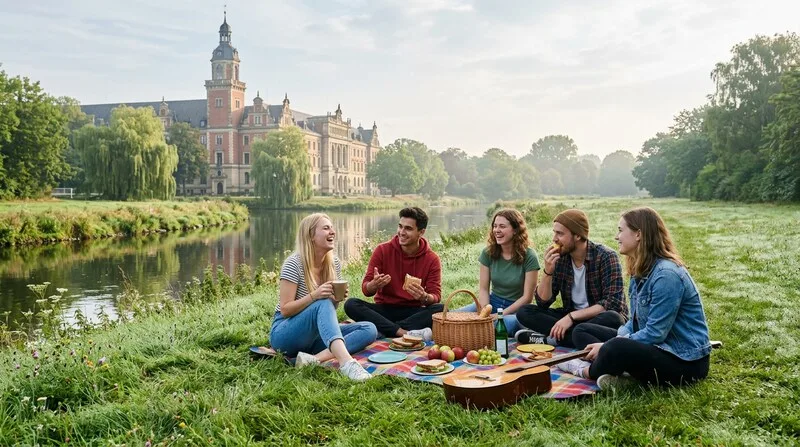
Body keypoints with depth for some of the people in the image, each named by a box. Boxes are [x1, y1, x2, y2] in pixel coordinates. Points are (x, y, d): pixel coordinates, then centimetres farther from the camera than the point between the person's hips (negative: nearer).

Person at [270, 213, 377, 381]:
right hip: (285, 335, -7)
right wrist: (314, 295, -30)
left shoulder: (334, 263, 4)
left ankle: (315, 358, -34)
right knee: (322, 304, -35)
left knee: (369, 330, -15)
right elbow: (285, 310, -16)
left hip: (316, 334, 7)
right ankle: (346, 361, -55)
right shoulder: (294, 263, -14)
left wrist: (337, 298, -12)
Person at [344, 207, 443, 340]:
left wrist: (425, 297, -31)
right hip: (384, 310, 1)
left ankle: (384, 330, -33)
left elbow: (436, 296, -6)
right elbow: (366, 290, -5)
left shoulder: (432, 259, -3)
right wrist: (374, 285, -30)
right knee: (351, 304, -26)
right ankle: (406, 333, -39)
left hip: (413, 312, -1)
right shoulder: (382, 251, -3)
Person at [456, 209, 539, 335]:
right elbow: (483, 289, 1)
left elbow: (527, 297, -10)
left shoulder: (529, 257, -11)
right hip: (492, 303, 4)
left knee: (506, 323, -42)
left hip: (516, 308, -4)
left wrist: (502, 314, -18)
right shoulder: (488, 253, 1)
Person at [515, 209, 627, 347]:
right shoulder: (559, 258, -2)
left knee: (612, 319, -37)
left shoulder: (606, 257, -15)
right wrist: (548, 271, -19)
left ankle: (551, 338, -27)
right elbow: (543, 302, -2)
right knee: (524, 312, -12)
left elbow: (613, 303, -22)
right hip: (571, 318, 4)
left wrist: (572, 316, -28)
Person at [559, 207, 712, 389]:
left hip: (686, 360, -10)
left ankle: (591, 372, -4)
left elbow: (655, 334, -25)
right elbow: (636, 320, 12)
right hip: (655, 346, 10)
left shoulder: (666, 275, -23)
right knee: (582, 330, 8)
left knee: (614, 349, -36)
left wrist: (609, 348, -19)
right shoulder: (641, 271, 7)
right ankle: (608, 369, -18)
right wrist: (619, 339, -9)